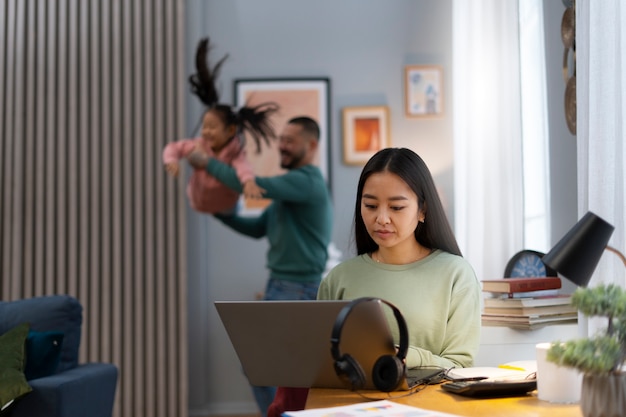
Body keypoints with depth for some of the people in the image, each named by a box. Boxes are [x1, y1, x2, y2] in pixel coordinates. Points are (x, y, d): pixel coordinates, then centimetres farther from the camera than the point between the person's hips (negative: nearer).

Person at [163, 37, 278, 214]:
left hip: (225, 206, -5)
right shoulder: (199, 145, -30)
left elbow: (242, 167, -64)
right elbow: (173, 148, -19)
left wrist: (249, 182, -88)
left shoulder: (235, 152, -42)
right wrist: (171, 161, -45)